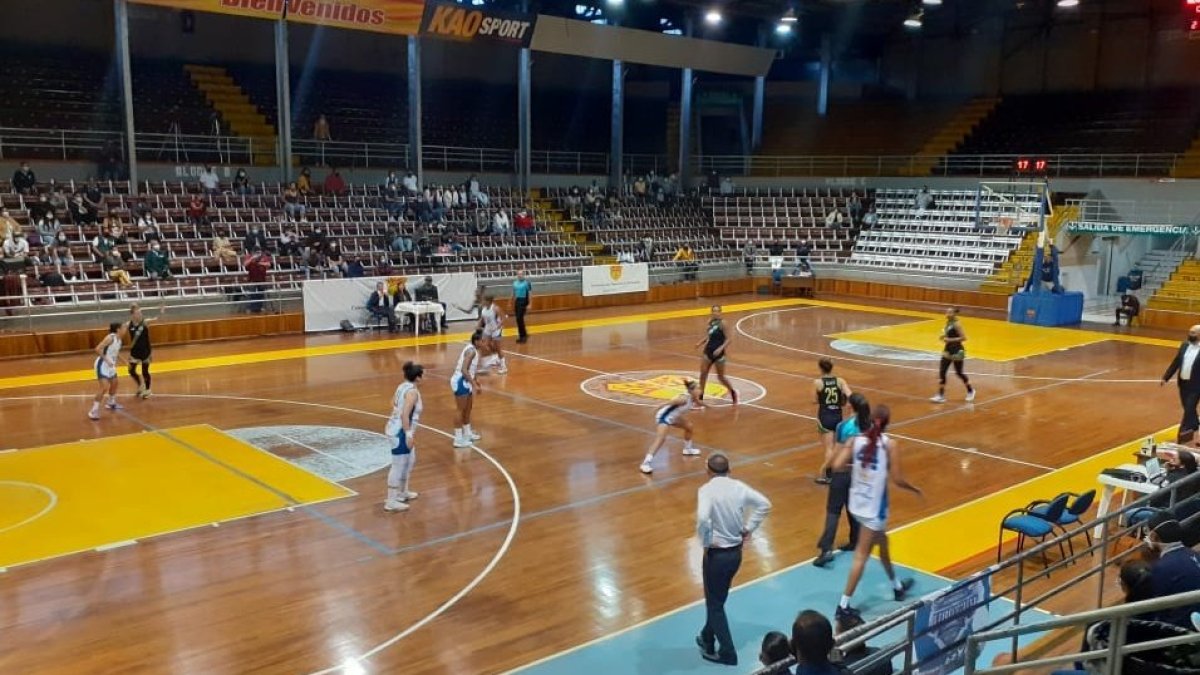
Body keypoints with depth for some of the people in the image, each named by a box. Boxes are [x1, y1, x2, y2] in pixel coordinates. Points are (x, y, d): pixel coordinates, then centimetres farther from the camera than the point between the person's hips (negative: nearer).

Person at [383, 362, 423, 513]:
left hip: (397, 429, 10)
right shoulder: (412, 392, -19)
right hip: (400, 432, -10)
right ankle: (391, 502, 1)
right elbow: (405, 415, -25)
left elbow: (393, 403, 18)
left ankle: (402, 492, 38)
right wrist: (408, 435, -24)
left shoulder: (403, 387, 8)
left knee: (409, 460, 24)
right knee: (398, 466, -4)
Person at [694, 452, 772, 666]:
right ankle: (707, 638, 39)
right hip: (736, 552, 6)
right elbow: (765, 504, 4)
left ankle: (727, 652, 14)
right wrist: (748, 528, 6)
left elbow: (703, 518, -34)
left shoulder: (707, 490, -19)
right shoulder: (739, 487, -1)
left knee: (715, 603, 10)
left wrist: (706, 542, -19)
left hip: (717, 554, -6)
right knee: (717, 599, 24)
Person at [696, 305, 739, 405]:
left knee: (720, 376, 6)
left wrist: (720, 348, -29)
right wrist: (700, 343, 3)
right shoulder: (710, 322, 5)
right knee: (703, 373, -3)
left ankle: (733, 392, 31)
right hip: (708, 350, 6)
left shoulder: (722, 323, -14)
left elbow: (728, 339, -16)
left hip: (718, 353, -5)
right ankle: (701, 396, 6)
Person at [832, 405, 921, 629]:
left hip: (858, 502, 6)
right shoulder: (890, 445, -13)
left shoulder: (856, 441, -3)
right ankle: (844, 607, 1)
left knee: (882, 543, 27)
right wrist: (914, 488, 6)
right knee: (862, 556, -1)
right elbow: (897, 479, -14)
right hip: (874, 506, -6)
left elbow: (837, 465, -11)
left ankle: (897, 587, 47)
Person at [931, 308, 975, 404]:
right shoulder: (948, 322, 7)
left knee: (959, 373, 7)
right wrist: (944, 337, 4)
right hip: (948, 350, 8)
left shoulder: (956, 324, -18)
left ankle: (970, 391, 31)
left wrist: (950, 340, -24)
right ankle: (941, 396, 2)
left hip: (957, 351, -8)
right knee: (942, 372, -1)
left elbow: (963, 338, -21)